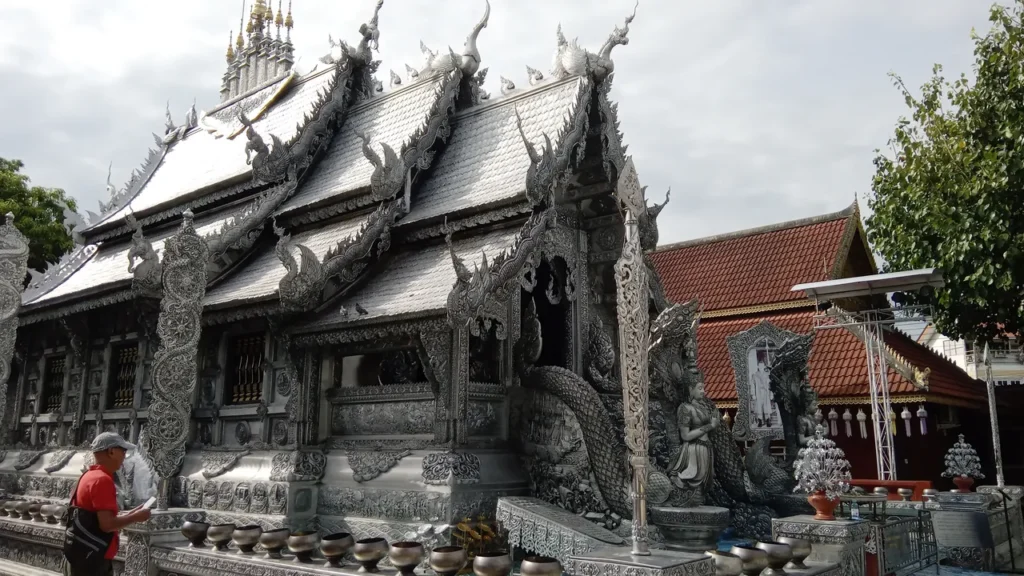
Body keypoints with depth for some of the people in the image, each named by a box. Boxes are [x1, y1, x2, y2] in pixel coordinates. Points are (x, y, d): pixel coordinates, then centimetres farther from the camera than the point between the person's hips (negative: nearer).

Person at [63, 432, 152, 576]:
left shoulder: (91, 476, 13)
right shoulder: (102, 480, -18)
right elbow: (107, 524, -24)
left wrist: (130, 514, 15)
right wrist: (136, 517, -10)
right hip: (88, 561, -10)